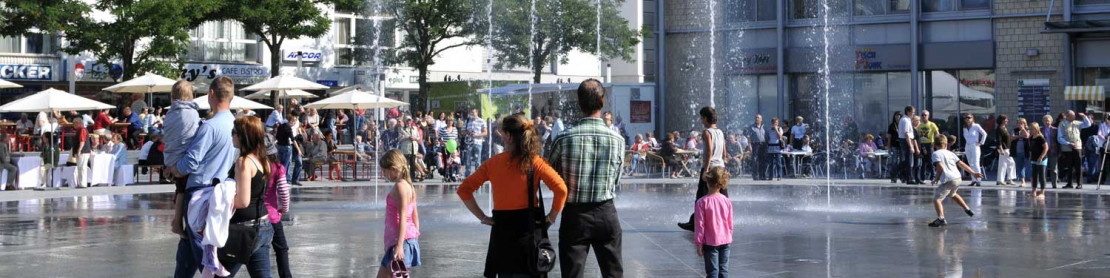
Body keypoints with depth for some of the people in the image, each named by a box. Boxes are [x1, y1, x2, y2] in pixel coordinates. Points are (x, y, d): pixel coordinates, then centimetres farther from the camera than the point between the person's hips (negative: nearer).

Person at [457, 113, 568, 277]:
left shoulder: (492, 163, 0)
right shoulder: (535, 162, -7)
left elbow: (463, 190, 1)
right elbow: (561, 189, -18)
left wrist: (483, 217, 1)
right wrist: (550, 219, -7)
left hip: (501, 228, 2)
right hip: (529, 227, -2)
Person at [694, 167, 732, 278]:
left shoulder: (702, 202, -16)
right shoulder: (726, 200, -4)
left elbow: (700, 225, -13)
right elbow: (730, 223, 5)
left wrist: (698, 244, -4)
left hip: (710, 243, -4)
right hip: (725, 241, 4)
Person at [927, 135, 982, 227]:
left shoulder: (936, 154, 2)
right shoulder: (950, 153, 20)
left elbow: (940, 167, -11)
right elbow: (962, 164, 17)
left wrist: (936, 179, 0)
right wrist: (973, 173, 20)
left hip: (948, 180, -7)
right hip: (958, 178, 7)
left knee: (936, 199, -7)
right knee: (952, 194, 36)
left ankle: (941, 219, -27)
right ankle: (967, 209, 44)